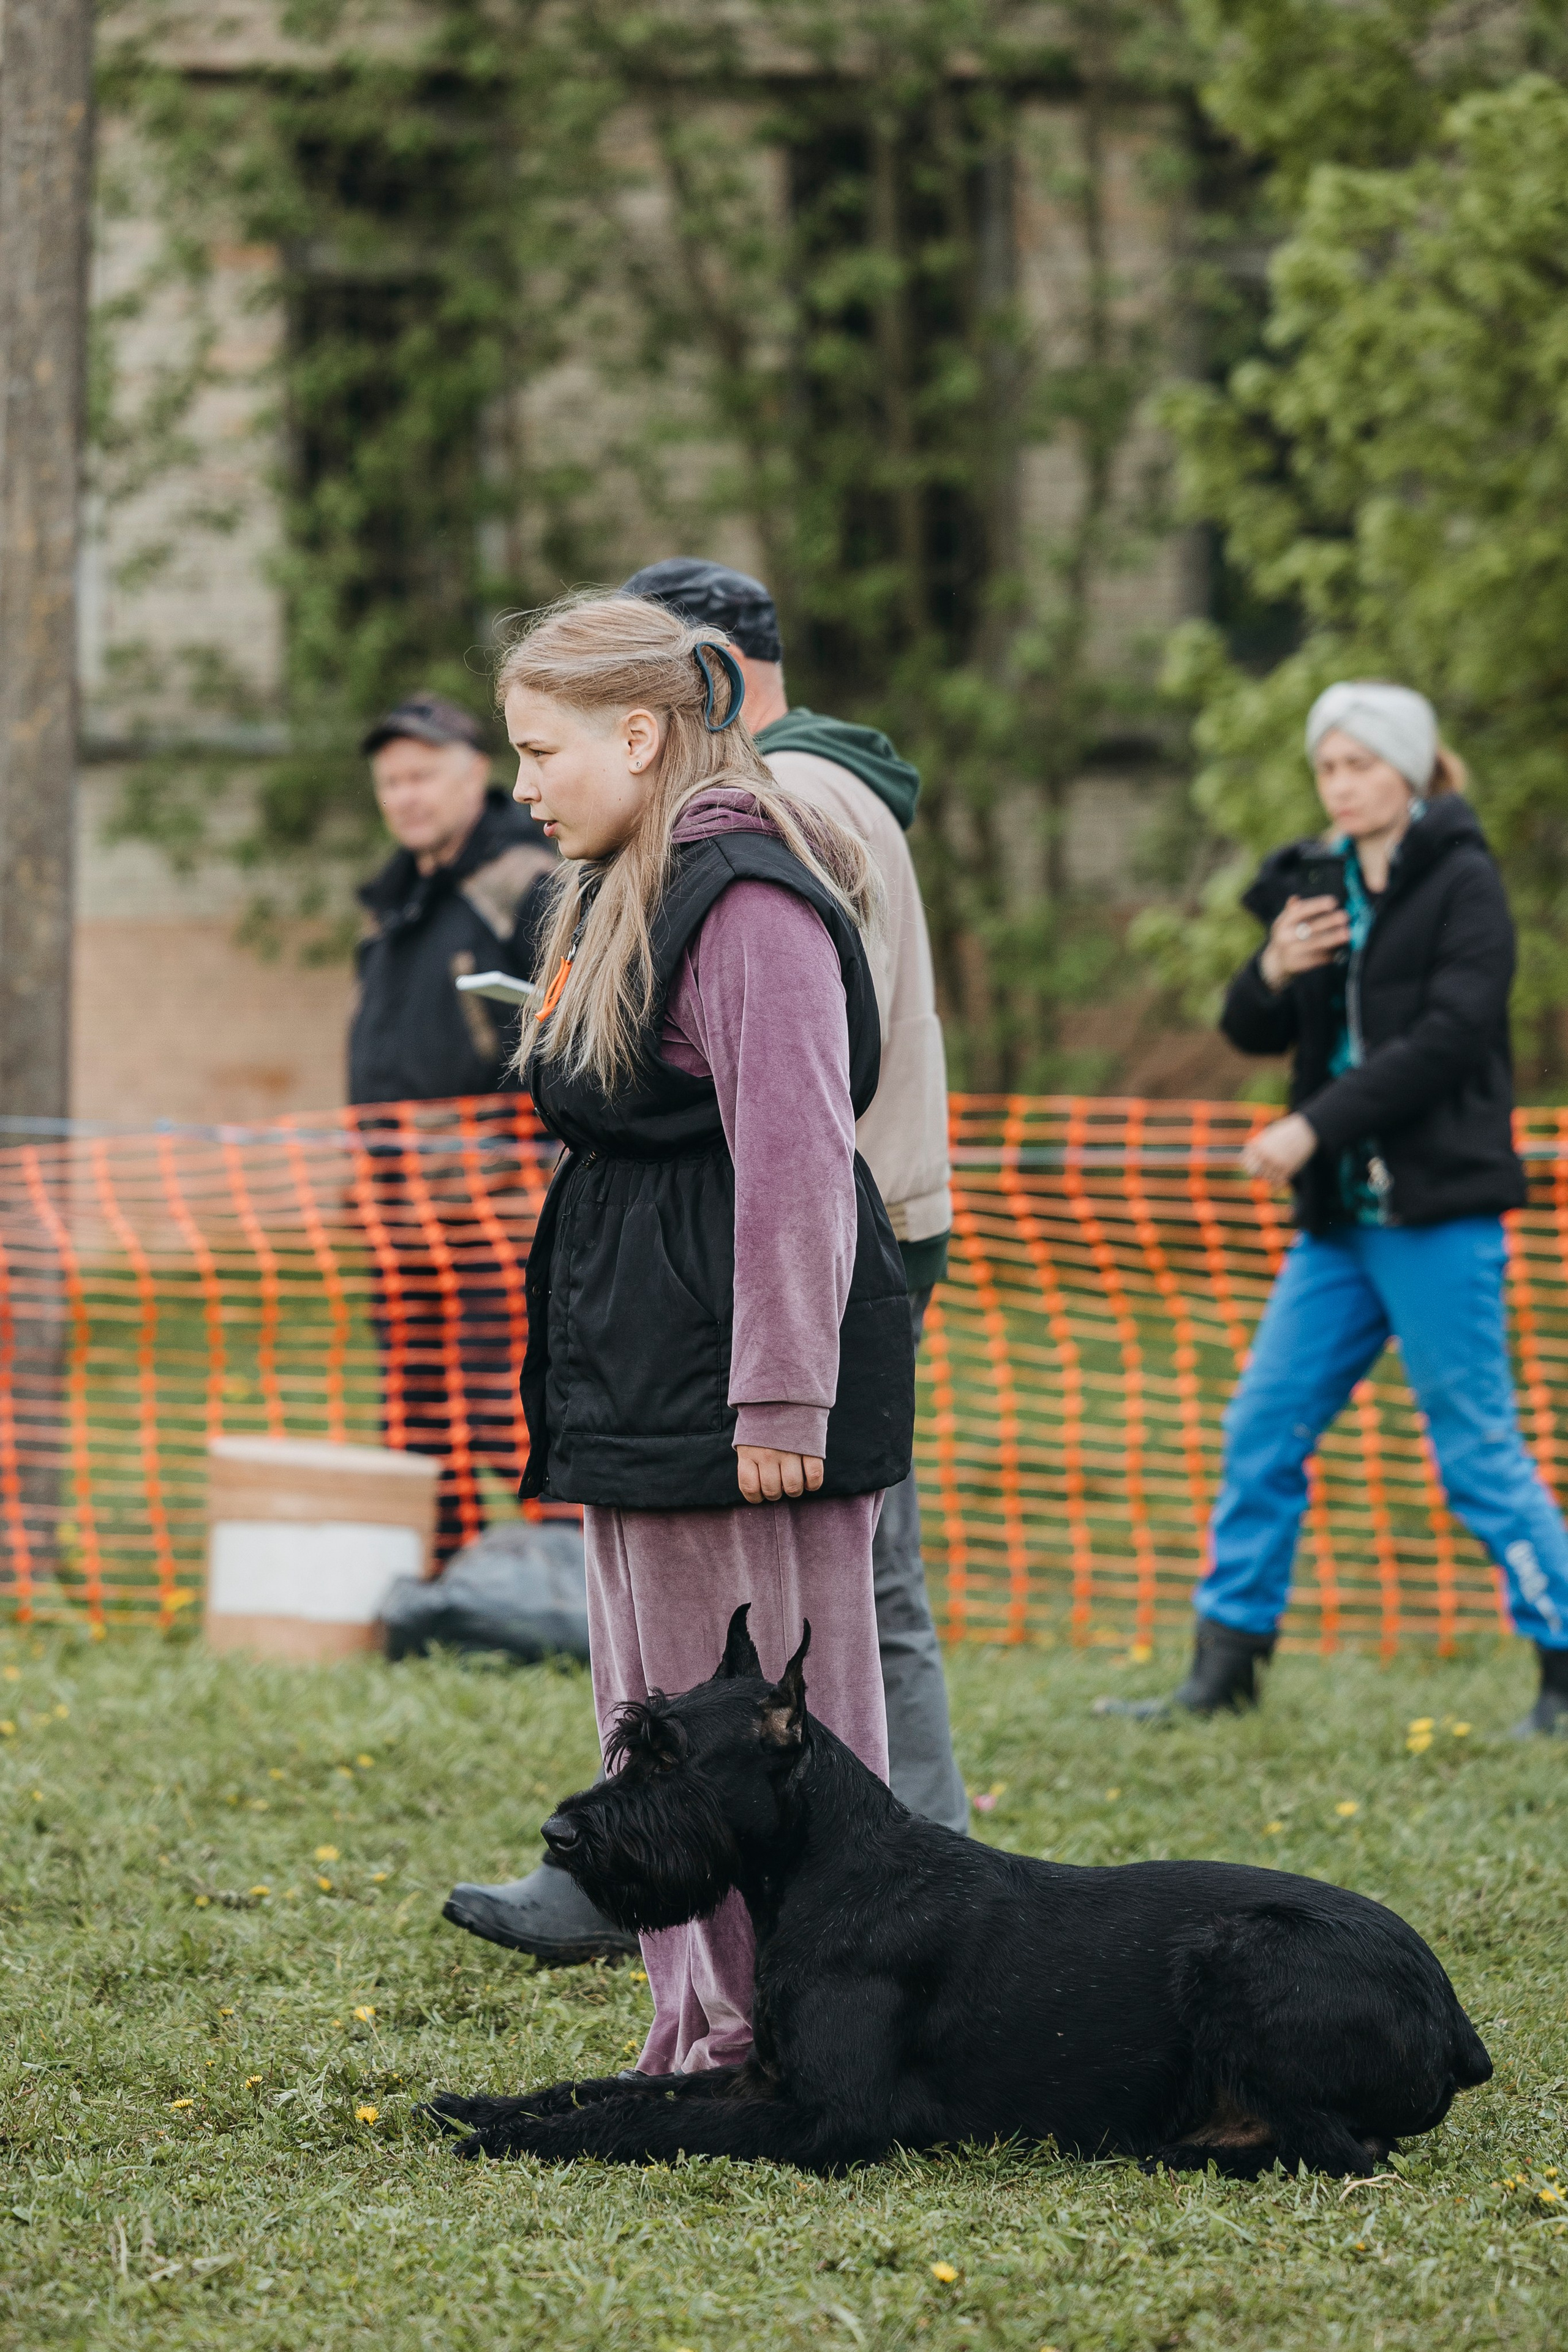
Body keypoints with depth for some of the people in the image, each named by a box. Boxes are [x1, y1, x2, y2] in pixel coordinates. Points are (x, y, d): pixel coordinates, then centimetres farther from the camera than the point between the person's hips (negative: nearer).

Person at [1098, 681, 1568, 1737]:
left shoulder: (1462, 882, -6)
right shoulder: (1322, 885, 14)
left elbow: (1450, 1036, -16)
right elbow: (1252, 1032, 13)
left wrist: (1315, 1125, -18)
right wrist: (1272, 971, -10)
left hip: (1437, 1211, -7)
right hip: (1340, 1213, 7)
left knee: (1477, 1446, -6)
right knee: (1263, 1430, 6)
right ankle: (1226, 1667, 13)